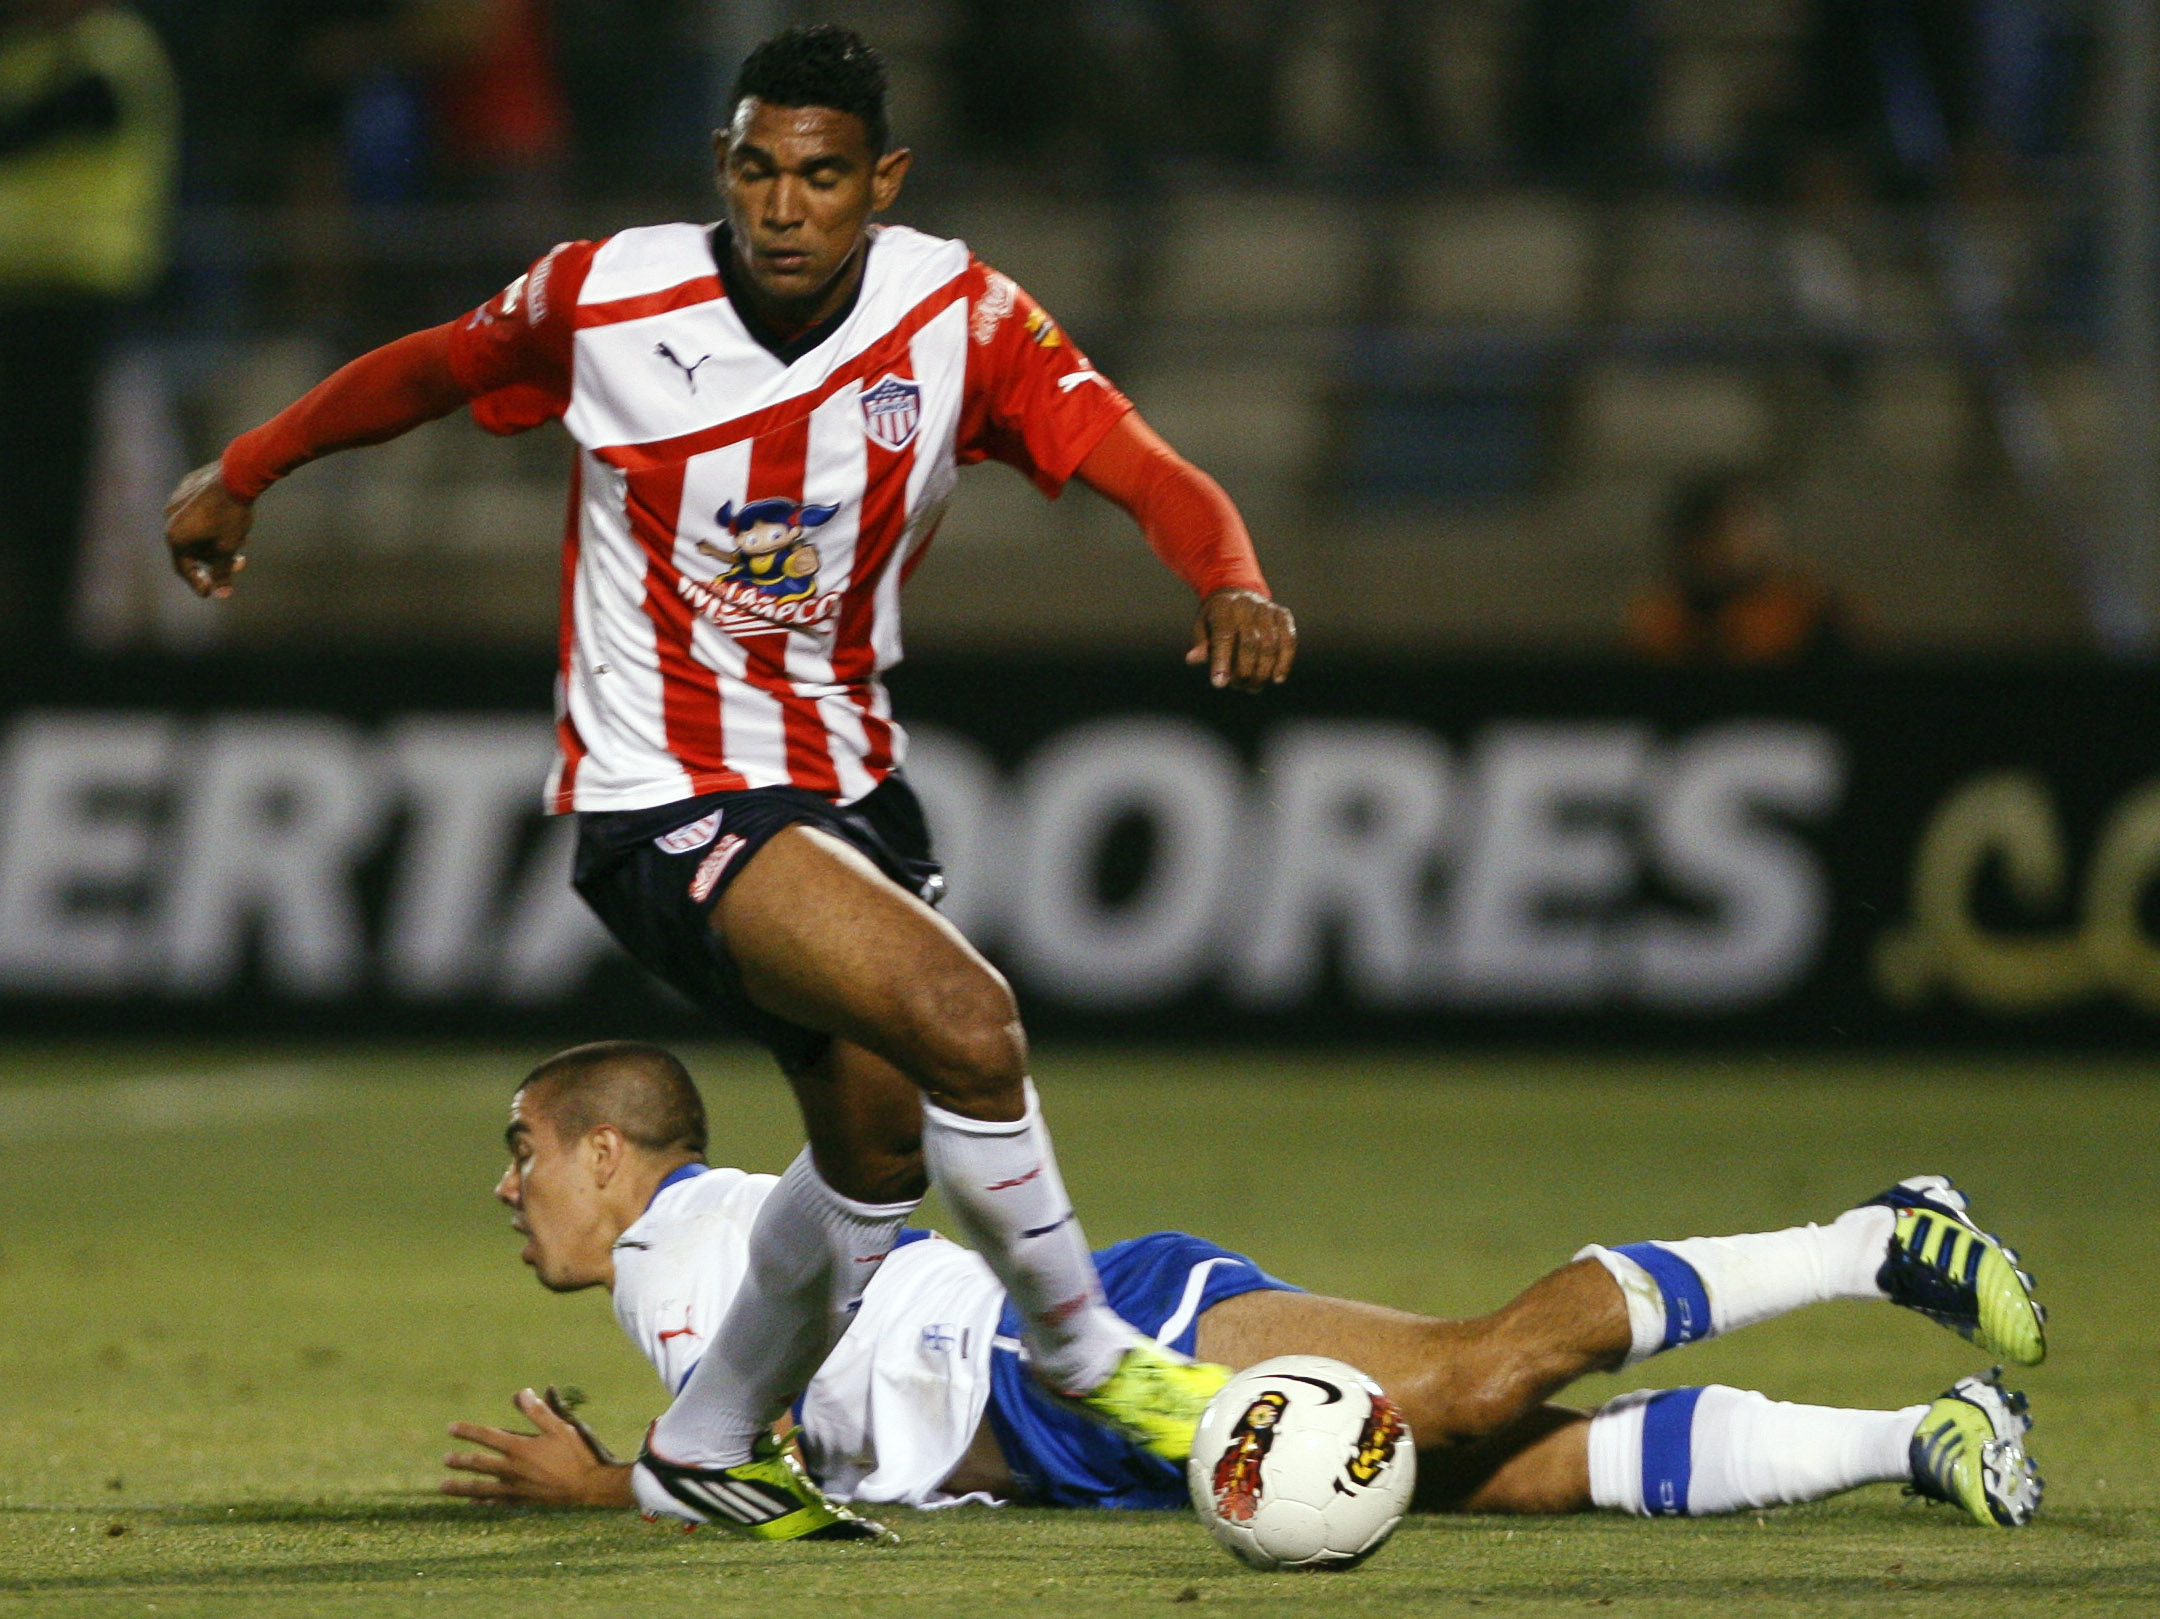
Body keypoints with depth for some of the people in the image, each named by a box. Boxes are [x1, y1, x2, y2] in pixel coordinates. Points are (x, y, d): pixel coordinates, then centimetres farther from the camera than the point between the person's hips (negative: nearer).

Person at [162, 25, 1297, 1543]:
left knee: (880, 1143, 17)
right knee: (965, 1022, -24)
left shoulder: (959, 315, -10)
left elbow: (1140, 465, -19)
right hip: (666, 803, -5)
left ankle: (706, 1450, 40)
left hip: (849, 777, 6)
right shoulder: (605, 298, -14)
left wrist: (1232, 579, -40)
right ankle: (1081, 1350, -2)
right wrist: (241, 473, 17)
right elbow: (434, 369, 5)